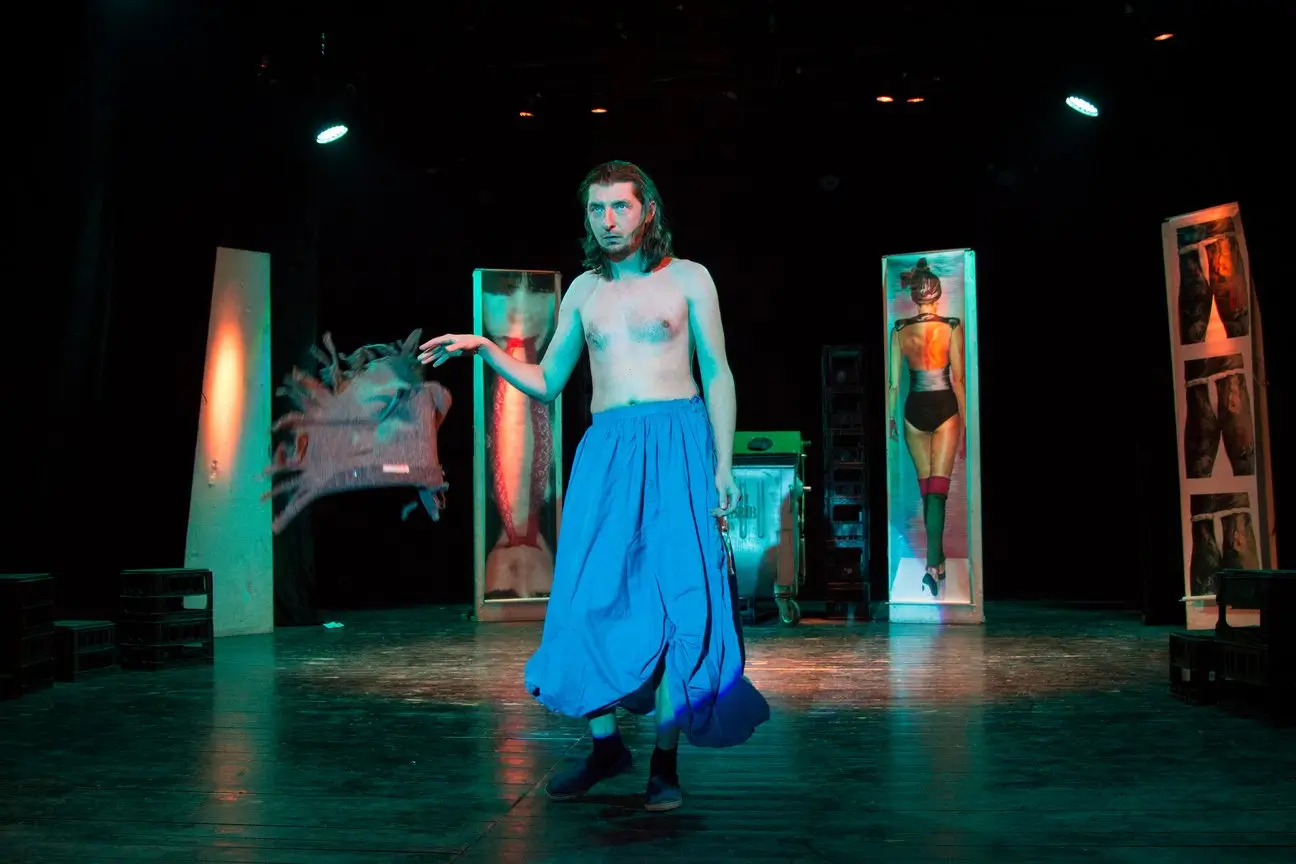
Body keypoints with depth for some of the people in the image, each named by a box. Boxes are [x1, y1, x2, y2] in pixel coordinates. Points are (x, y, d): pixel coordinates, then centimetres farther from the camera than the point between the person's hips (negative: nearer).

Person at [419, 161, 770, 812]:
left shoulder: (687, 278, 7)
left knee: (677, 598, -5)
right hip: (605, 448, 3)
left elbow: (717, 375, 6)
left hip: (678, 442, -3)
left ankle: (665, 762, 5)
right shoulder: (584, 291, 16)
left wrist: (723, 464, -3)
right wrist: (485, 349, 4)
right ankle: (605, 745, 13)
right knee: (590, 599, -4)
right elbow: (546, 385, 19)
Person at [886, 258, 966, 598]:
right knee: (939, 487, -3)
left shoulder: (899, 330, 0)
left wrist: (890, 416, 13)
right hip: (944, 407, -2)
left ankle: (938, 560, 23)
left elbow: (894, 380, 1)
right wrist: (965, 418, 4)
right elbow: (958, 377, -5)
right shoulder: (951, 328, -7)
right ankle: (933, 564, -16)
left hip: (915, 408, 2)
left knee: (925, 487, 14)